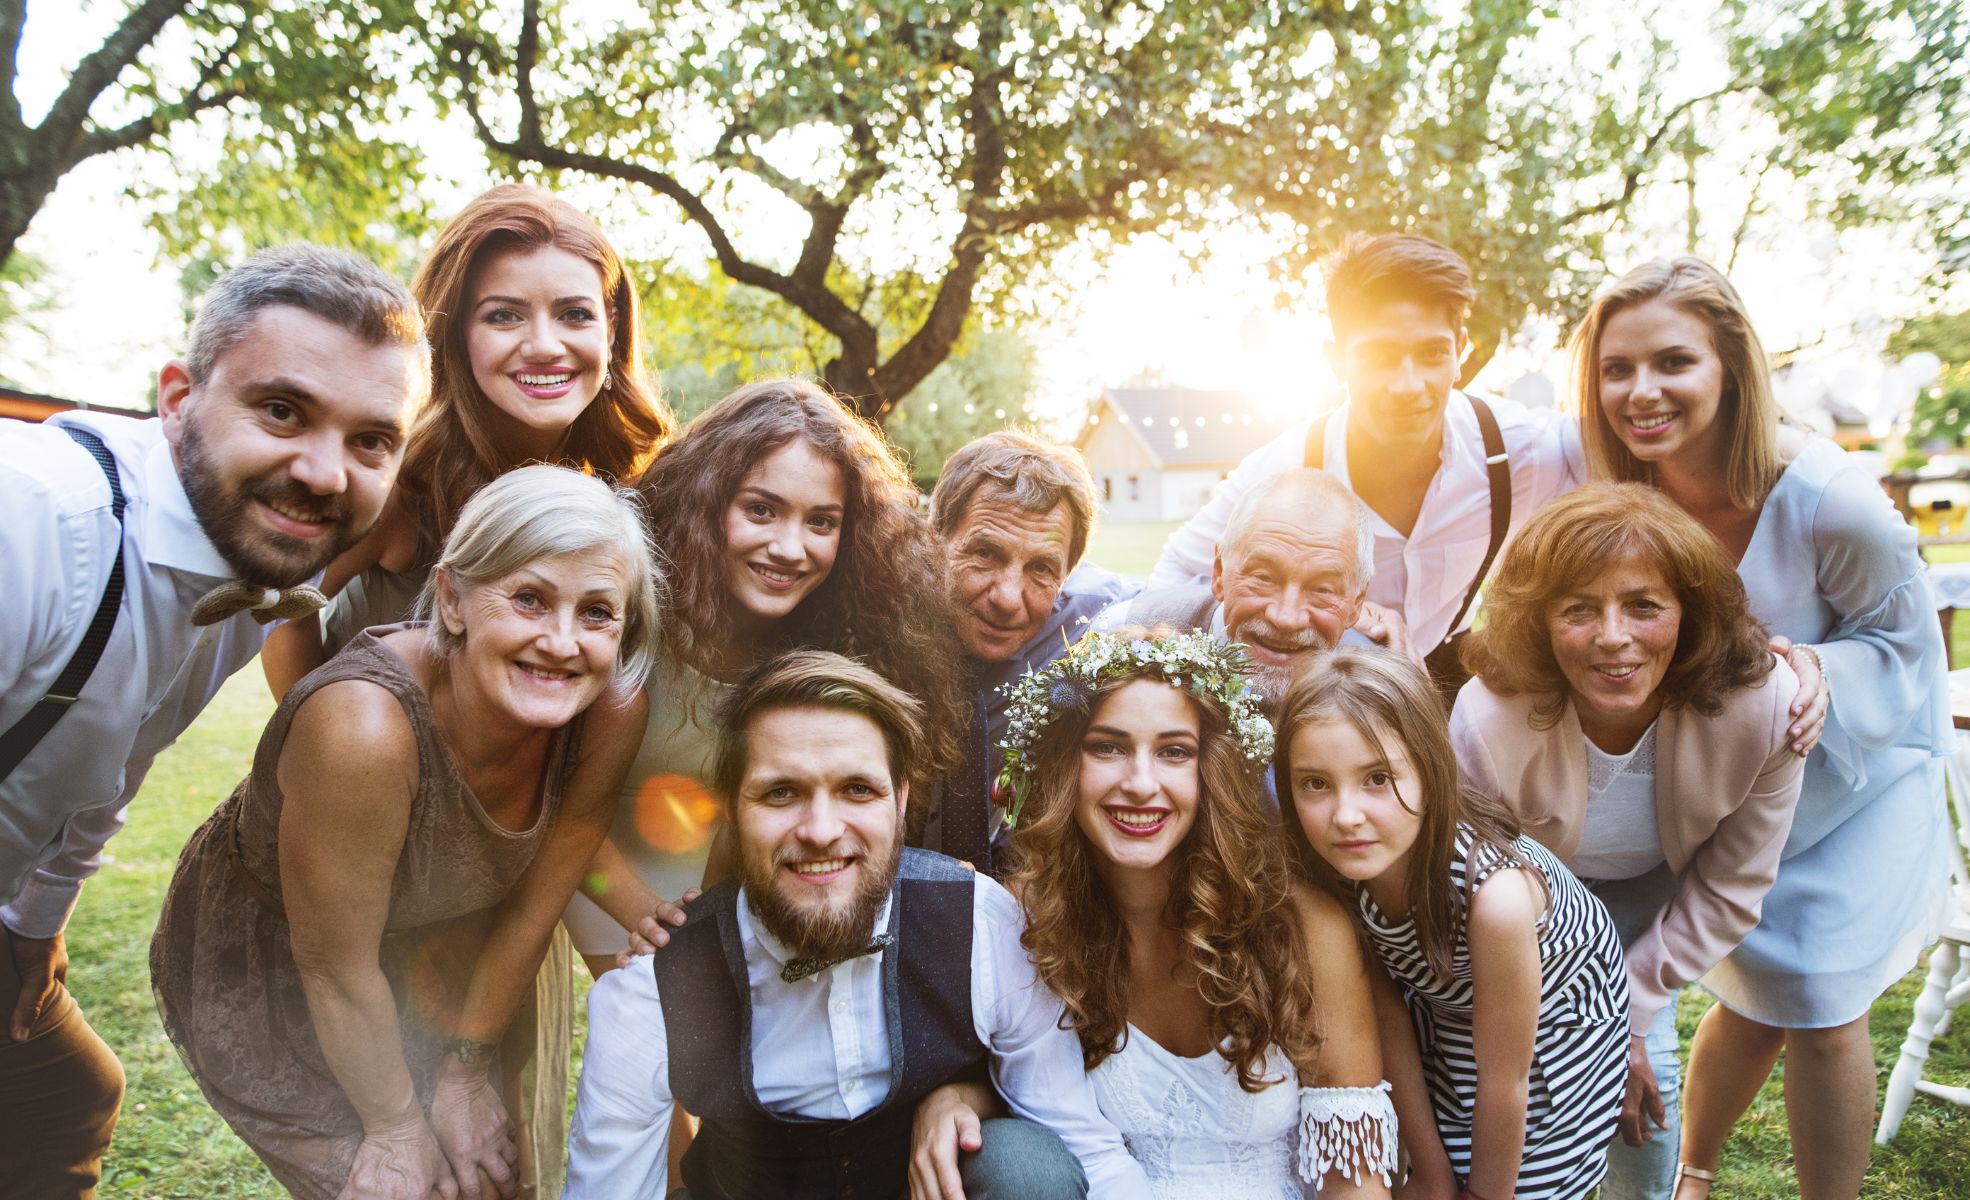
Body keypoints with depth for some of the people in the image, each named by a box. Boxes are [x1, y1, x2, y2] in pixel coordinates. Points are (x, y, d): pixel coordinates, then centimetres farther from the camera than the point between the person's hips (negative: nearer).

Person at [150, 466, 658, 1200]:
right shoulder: (365, 726, -39)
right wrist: (395, 1123, -11)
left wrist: (468, 1064, 1)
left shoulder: (611, 711, -24)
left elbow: (532, 907, -10)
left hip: (427, 960, 4)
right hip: (256, 971, -4)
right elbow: (335, 968, -25)